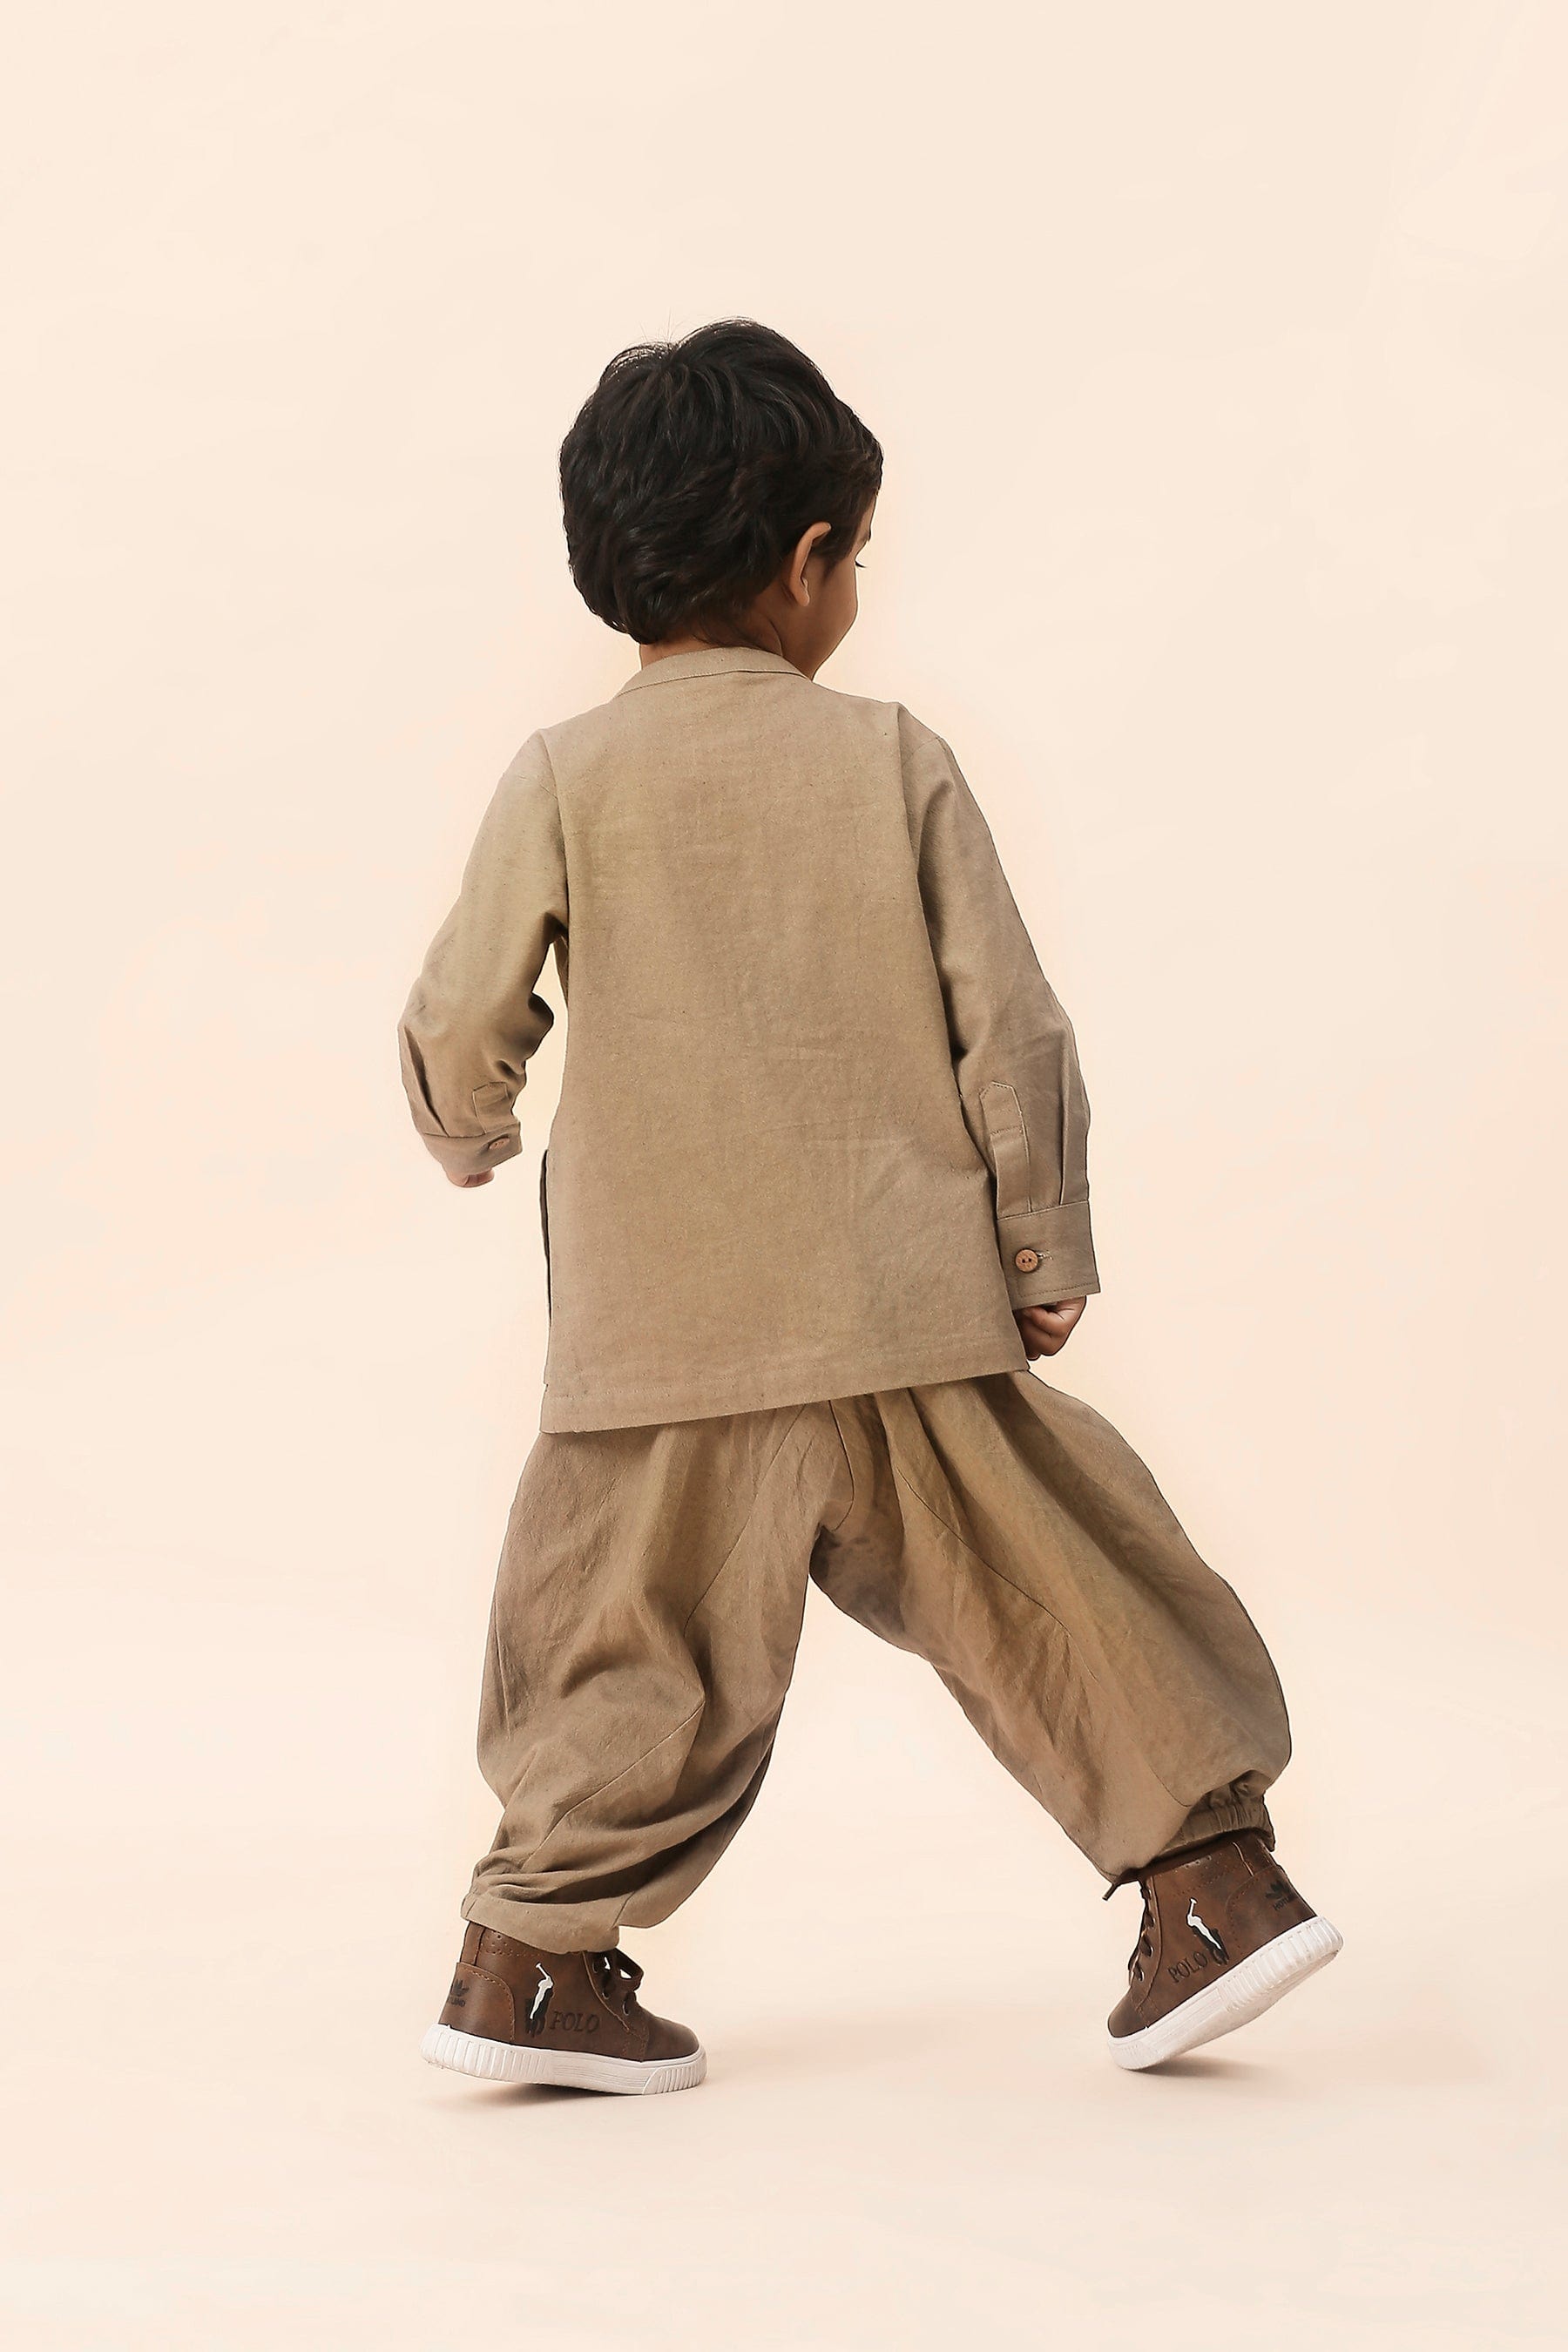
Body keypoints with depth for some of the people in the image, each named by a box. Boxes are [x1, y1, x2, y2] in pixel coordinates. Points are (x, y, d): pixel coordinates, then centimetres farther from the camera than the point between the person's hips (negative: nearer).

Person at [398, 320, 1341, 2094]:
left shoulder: (566, 777, -3)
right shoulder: (894, 761, 0)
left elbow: (460, 1026, 0)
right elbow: (1010, 1024, 0)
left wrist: (470, 1133, 23)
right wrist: (1043, 1243, 10)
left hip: (666, 1329, -1)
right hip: (911, 1296, 1)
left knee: (642, 1646, 7)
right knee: (1048, 1582, 12)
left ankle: (533, 1955, 8)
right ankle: (1213, 1865, 13)